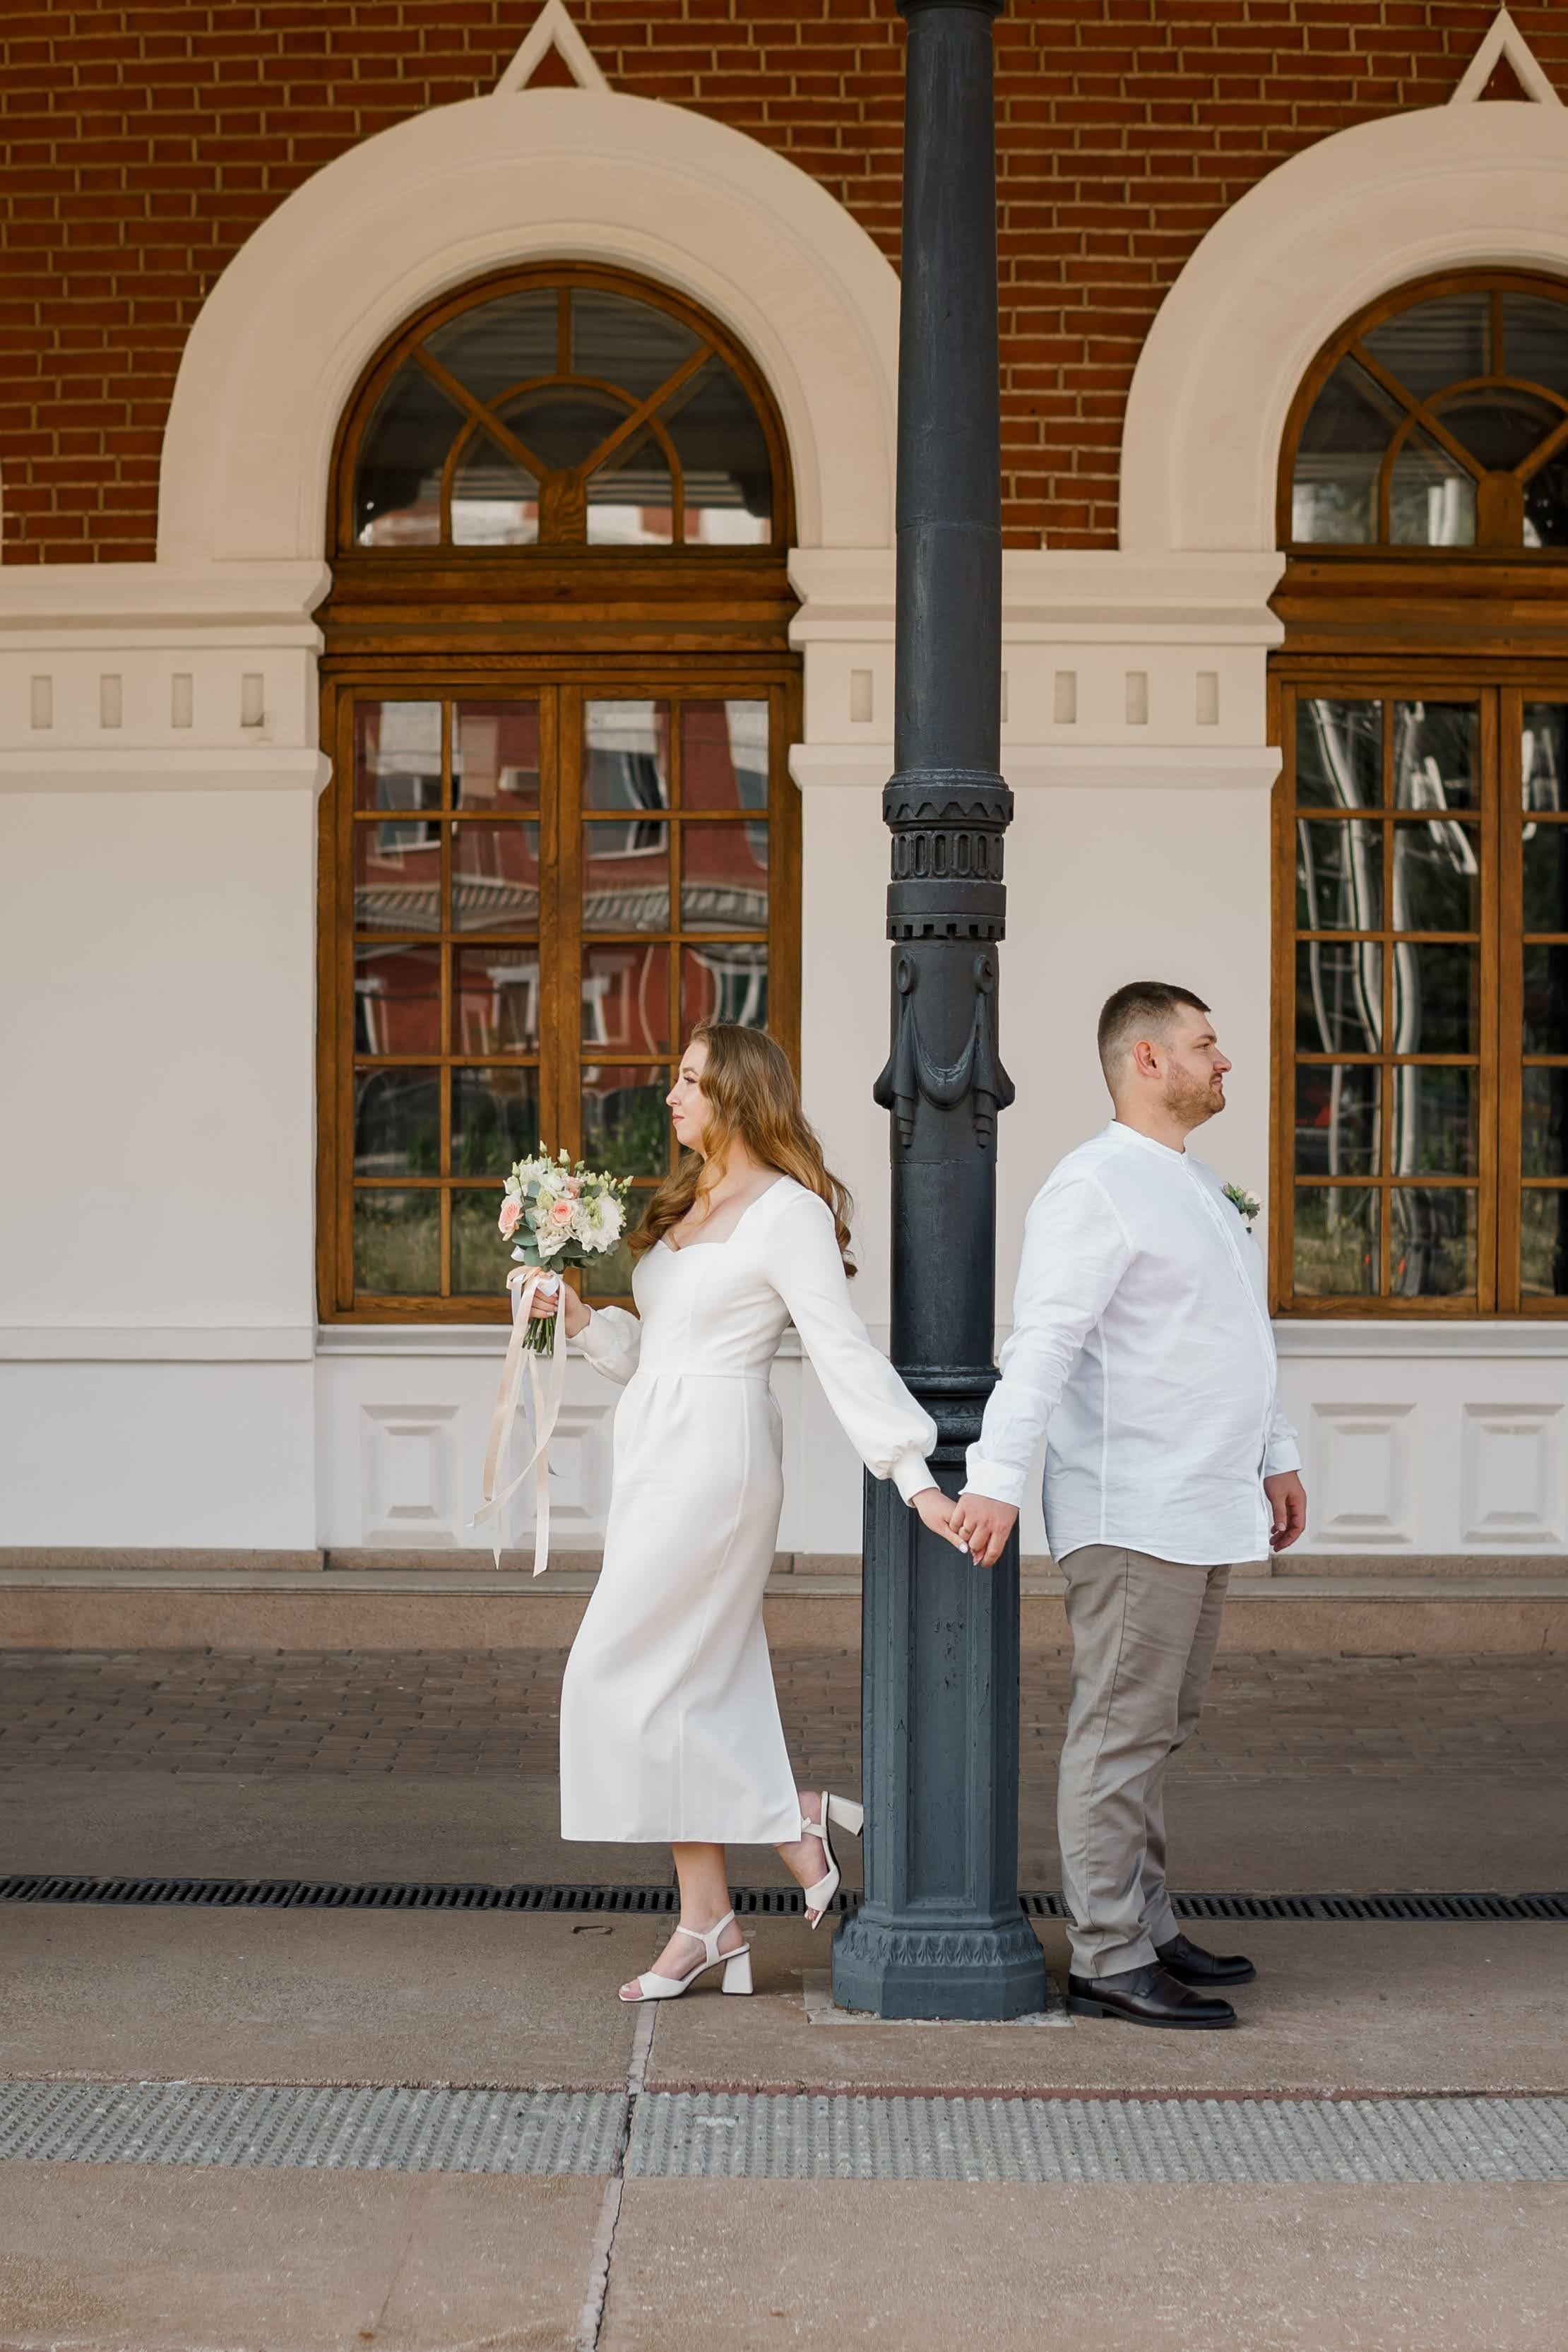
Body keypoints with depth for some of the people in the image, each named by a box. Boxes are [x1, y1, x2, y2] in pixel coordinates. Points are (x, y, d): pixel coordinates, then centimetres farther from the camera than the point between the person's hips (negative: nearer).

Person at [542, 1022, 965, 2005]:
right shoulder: (686, 1206, 15)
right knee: (689, 1687, 8)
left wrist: (916, 1476, -21)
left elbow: (845, 1350, -16)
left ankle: (800, 1819, 2)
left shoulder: (788, 1212, -11)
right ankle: (708, 1921, 12)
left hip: (714, 1458, -9)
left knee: (615, 1674, -9)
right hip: (655, 1450, 9)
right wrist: (581, 1317, 2)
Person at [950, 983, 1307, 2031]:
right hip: (1133, 1512, -9)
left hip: (1206, 1511, 9)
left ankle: (1149, 1930, 22)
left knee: (1159, 1731, 14)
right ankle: (1110, 1962, -3)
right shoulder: (1097, 1185, -12)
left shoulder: (1202, 1186, 19)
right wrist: (997, 1475, -28)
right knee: (1122, 1735, -6)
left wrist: (1276, 1457, 26)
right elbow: (1044, 1340, -21)